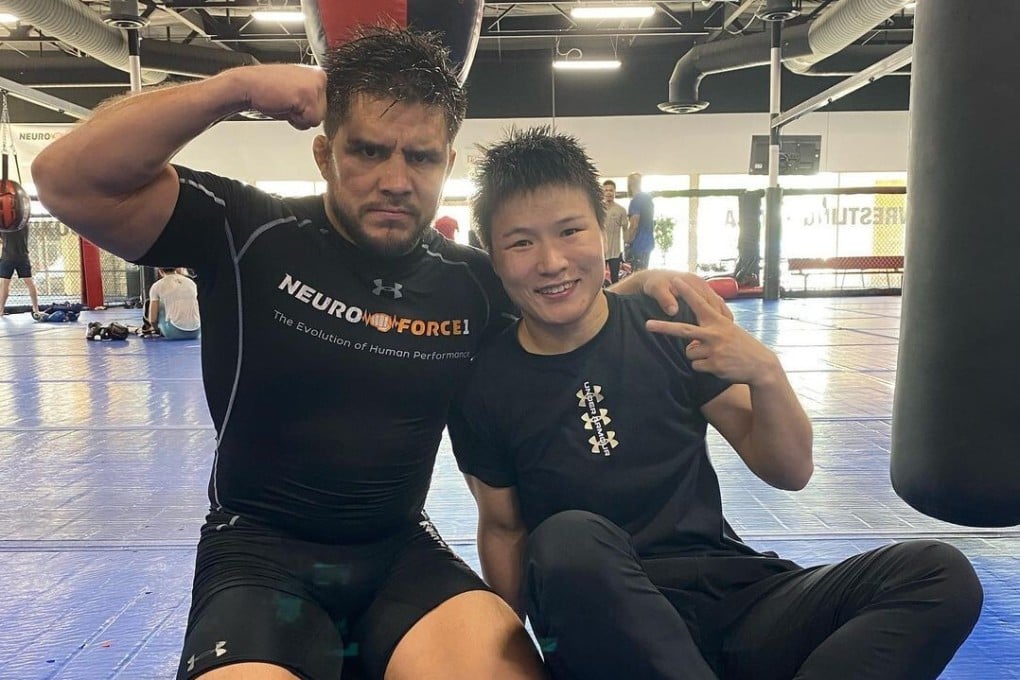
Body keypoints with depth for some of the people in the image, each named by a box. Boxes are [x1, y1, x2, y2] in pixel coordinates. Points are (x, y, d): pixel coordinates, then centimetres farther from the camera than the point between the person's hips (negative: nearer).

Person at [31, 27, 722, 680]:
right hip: (258, 550, -2)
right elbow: (70, 180, -16)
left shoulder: (473, 281, 1)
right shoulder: (252, 234, -7)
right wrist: (239, 86, -21)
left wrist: (640, 284, -2)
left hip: (401, 550, 3)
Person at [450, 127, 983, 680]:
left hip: (735, 598, 3)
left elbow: (789, 472, 1)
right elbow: (503, 529, 7)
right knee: (566, 540, -36)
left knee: (940, 573, -19)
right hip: (607, 628, -2)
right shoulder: (484, 386, -4)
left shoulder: (671, 326, -2)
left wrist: (764, 374, -17)